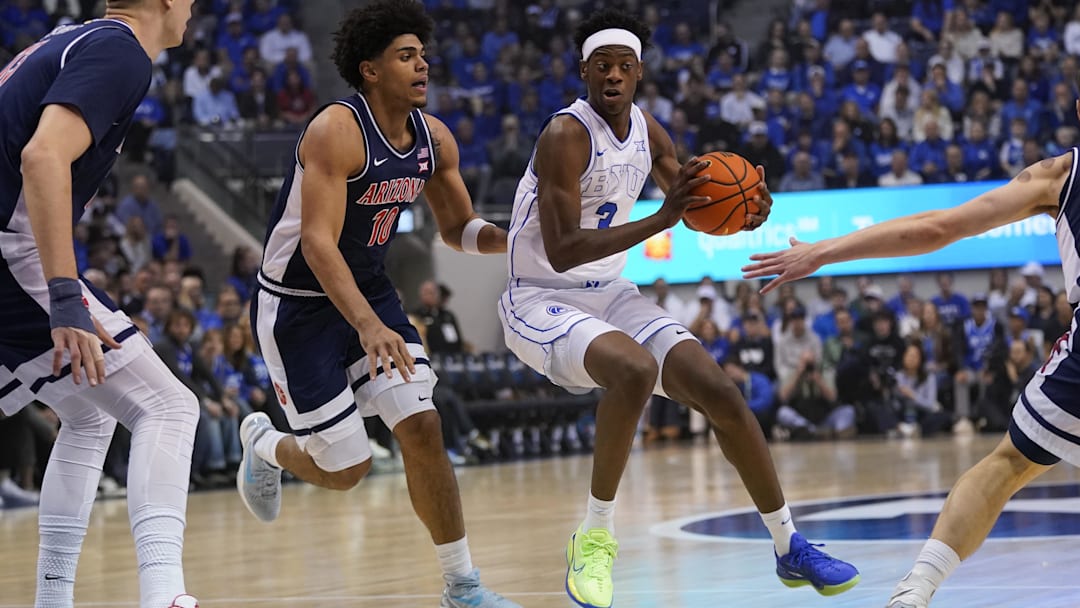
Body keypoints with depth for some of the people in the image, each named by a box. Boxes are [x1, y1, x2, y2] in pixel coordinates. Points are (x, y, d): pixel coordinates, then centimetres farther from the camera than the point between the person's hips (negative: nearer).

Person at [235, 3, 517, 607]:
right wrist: (367, 326, -45)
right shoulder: (337, 131, -25)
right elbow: (318, 243, -33)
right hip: (299, 306, -6)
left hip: (371, 293, 6)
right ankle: (264, 443, 33)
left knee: (422, 428, -10)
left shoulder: (434, 138, -3)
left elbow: (458, 227, 11)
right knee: (345, 469, -3)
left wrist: (511, 238, -12)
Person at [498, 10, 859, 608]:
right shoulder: (566, 135, -21)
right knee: (634, 370, -36)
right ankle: (594, 536, -21)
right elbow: (561, 252, -29)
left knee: (721, 394, -3)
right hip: (541, 300, -7)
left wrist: (742, 215, -8)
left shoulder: (647, 131, 3)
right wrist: (661, 219, -36)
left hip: (609, 295, 7)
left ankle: (789, 548, 11)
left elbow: (697, 208, 16)